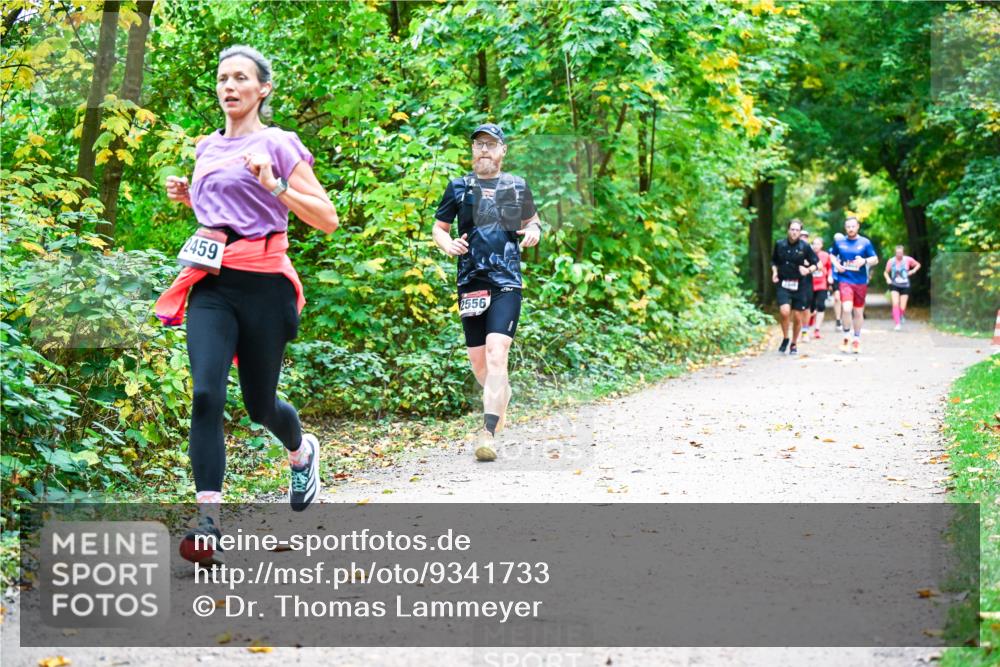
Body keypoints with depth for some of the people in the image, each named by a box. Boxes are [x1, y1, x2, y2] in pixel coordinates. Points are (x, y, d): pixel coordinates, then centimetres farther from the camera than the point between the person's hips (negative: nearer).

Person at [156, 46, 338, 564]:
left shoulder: (278, 144, -2)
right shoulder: (207, 148, 14)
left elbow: (327, 220, -7)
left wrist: (275, 186, -20)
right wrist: (186, 196, 11)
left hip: (261, 282, -4)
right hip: (211, 284, 4)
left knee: (260, 404, 8)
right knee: (206, 396, -15)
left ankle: (302, 453, 44)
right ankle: (209, 524, -17)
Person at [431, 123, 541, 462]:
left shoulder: (517, 186, 10)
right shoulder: (459, 187, 9)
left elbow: (532, 219, 24)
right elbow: (438, 227, 15)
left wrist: (533, 231, 1)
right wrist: (448, 244, -7)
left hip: (506, 282, -2)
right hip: (470, 282, 2)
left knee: (496, 352, -18)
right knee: (477, 360, 8)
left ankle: (488, 433, -23)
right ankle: (501, 394, 42)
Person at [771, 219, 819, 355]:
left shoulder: (805, 246, -4)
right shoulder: (780, 245, 1)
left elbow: (815, 263, 4)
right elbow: (774, 261, 17)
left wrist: (808, 270, -16)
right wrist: (774, 271, -1)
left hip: (799, 286, 0)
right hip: (783, 284, 0)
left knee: (798, 318, 5)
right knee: (784, 311, -21)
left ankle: (794, 344, 27)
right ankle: (785, 338, 3)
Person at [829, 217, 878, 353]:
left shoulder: (865, 243, 2)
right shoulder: (839, 242, 5)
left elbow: (875, 259, 3)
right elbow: (832, 255, 21)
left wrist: (864, 261, -18)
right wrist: (836, 264, 0)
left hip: (861, 281, 1)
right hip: (845, 280, -1)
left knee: (858, 312, 9)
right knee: (846, 308, -19)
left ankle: (857, 339, 26)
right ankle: (846, 337, -1)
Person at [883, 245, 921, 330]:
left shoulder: (908, 260, -4)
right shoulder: (891, 261, -3)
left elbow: (918, 265, 13)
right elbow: (886, 272, 9)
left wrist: (913, 271, -5)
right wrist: (888, 278, -10)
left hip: (905, 286, 0)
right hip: (894, 285, 0)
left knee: (902, 308, 0)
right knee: (895, 304, -20)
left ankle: (902, 315, 37)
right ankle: (898, 324, -14)